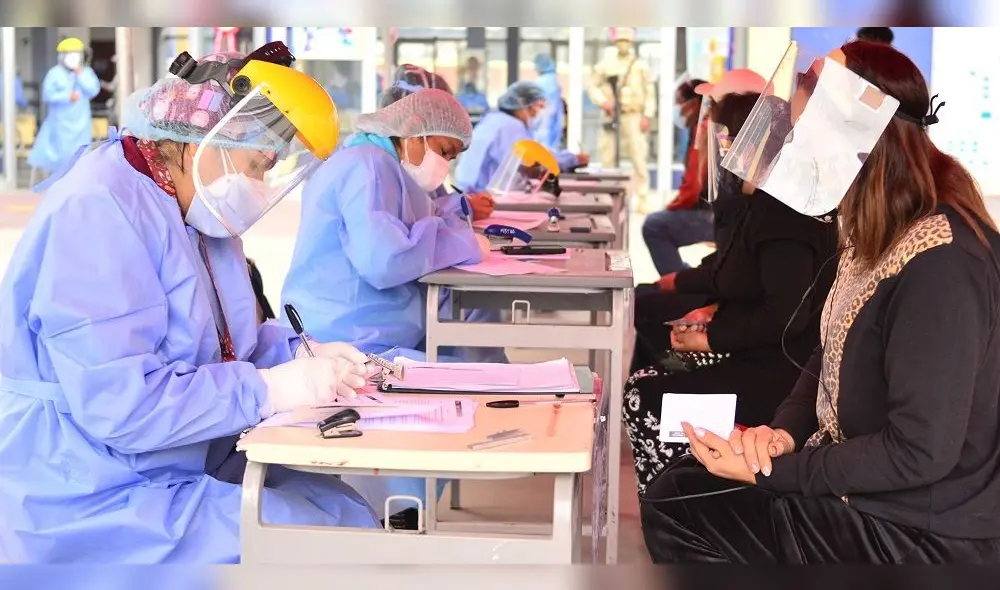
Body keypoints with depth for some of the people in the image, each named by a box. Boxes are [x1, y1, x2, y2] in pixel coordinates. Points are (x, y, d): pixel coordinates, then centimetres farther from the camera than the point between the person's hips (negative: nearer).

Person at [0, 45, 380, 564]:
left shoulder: (192, 212, 10)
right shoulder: (99, 212, -23)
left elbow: (219, 344, 18)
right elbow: (120, 405, -29)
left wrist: (300, 357, -2)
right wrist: (271, 389, -25)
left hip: (182, 469, 10)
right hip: (94, 503, -10)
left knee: (350, 514, 3)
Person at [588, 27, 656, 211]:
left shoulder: (640, 65, 4)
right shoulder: (605, 64, 7)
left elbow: (650, 92, 4)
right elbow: (593, 86, 10)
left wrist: (647, 116, -4)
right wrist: (602, 102, -7)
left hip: (634, 116, -2)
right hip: (611, 116, 2)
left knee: (639, 158, -8)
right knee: (607, 157, 3)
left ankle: (642, 199, -5)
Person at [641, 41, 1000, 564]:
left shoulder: (938, 265, -26)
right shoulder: (876, 235, 6)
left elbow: (920, 453, -27)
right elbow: (831, 359, 13)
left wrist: (772, 471, -20)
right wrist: (783, 432, -7)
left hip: (926, 534, -9)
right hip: (862, 485, 9)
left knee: (672, 510, -6)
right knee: (677, 490, 9)